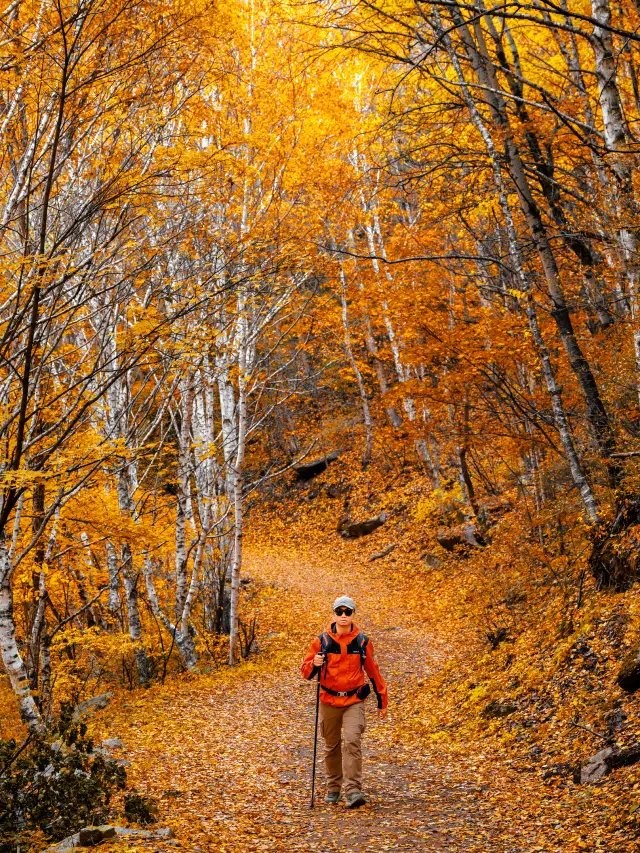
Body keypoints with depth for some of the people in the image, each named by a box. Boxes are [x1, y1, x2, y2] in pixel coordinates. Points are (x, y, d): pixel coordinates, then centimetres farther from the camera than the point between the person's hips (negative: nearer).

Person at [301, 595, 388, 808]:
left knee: (352, 742, -16)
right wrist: (314, 664, -25)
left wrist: (382, 701, 12)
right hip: (329, 701, 1)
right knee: (331, 746, 12)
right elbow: (306, 671, -1)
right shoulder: (322, 641, -4)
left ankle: (353, 791, -15)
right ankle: (333, 788, 29)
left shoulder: (362, 642, -2)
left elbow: (373, 672, 8)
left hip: (354, 701, -1)